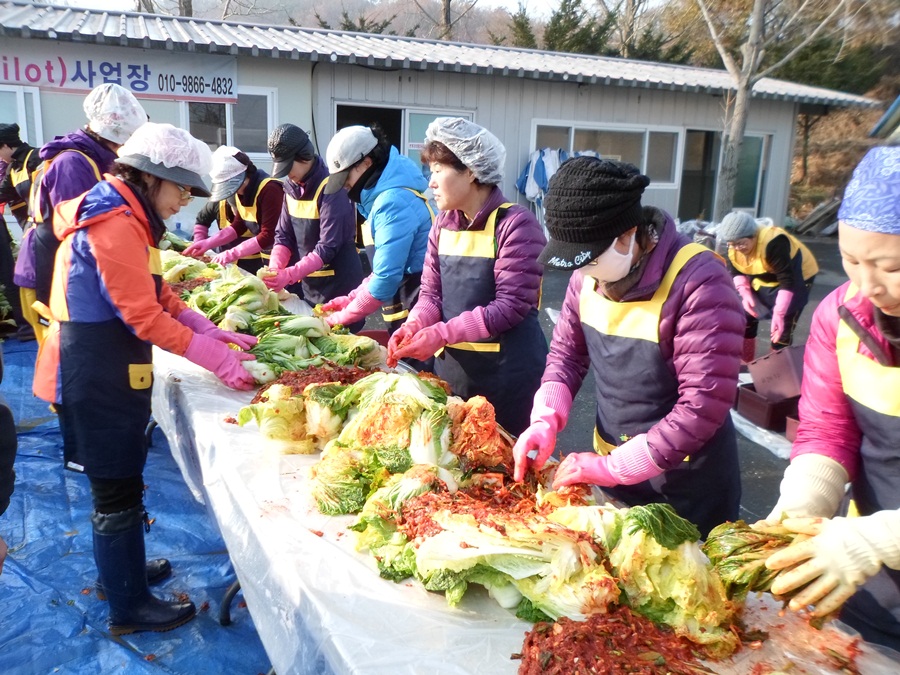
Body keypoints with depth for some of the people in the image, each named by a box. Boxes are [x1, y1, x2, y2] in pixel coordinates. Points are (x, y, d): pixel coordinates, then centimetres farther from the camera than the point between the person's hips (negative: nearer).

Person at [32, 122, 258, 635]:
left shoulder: (129, 217, 13)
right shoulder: (115, 223, -20)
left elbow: (160, 296, 13)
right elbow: (143, 315, -25)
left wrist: (213, 332, 3)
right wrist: (218, 358, -22)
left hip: (108, 373, 10)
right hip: (97, 378, -10)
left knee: (120, 482, 23)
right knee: (117, 491, 3)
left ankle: (122, 566, 41)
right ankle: (129, 607, 18)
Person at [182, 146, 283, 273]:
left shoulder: (269, 190, -22)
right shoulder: (241, 191, 3)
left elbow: (268, 236, -24)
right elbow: (239, 226, 11)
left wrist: (231, 254, -24)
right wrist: (208, 243, -1)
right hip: (265, 257, 8)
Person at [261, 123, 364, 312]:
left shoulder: (331, 187, -17)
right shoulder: (291, 186, 5)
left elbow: (328, 247, -23)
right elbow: (284, 235, 7)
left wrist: (289, 275, -30)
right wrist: (274, 269, -12)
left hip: (338, 284, -7)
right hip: (306, 282, 7)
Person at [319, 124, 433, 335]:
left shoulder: (393, 202, -19)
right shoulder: (383, 194, 12)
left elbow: (386, 276, -22)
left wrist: (344, 317, -11)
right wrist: (352, 299, 10)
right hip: (406, 311, 9)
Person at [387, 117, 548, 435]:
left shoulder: (515, 223, -15)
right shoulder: (443, 223, 6)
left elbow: (512, 305, -19)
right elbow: (431, 293, 7)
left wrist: (442, 333, -23)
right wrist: (413, 326, -14)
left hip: (507, 368, -6)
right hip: (451, 363, 6)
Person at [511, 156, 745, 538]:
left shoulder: (698, 282, -25)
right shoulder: (588, 275, -5)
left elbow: (704, 406, -27)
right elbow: (567, 352, 6)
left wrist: (614, 466, -26)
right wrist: (545, 421, -11)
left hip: (687, 483, -6)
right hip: (610, 466, 6)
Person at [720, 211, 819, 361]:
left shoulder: (773, 244, -39)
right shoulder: (733, 248, -18)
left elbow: (787, 281, -36)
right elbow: (736, 271, -1)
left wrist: (779, 314, -38)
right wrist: (745, 293, -19)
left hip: (795, 278, -6)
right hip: (762, 280, 7)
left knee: (782, 329, -12)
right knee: (745, 317, 6)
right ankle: (744, 364, 22)